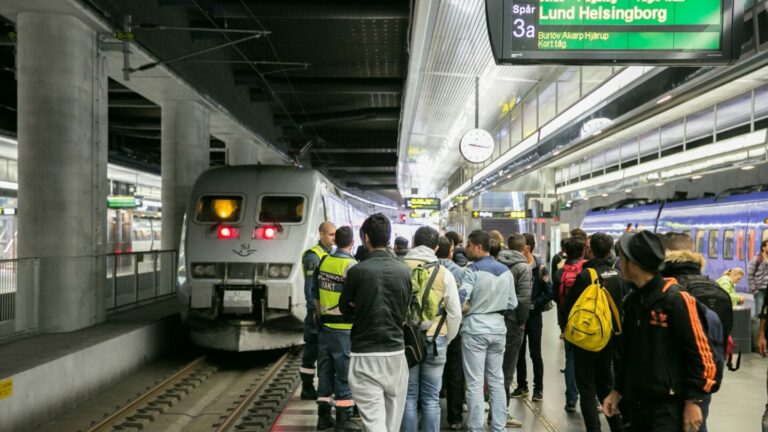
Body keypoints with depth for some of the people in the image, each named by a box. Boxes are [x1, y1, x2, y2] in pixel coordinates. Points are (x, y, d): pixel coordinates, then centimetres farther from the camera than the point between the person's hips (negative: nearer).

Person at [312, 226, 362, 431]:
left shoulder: (323, 262, 4)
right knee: (344, 374, 3)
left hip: (326, 326, 6)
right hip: (344, 328, -6)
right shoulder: (351, 265, -15)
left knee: (325, 371, 13)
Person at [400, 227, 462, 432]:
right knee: (431, 398, 8)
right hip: (435, 339, 0)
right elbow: (455, 313, -1)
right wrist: (446, 339, 14)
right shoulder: (443, 273, -3)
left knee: (409, 396, 9)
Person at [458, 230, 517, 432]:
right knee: (497, 380, 14)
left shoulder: (473, 270, -13)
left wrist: (470, 307, -3)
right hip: (498, 328, 6)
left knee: (475, 383, 2)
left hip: (475, 329, -6)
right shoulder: (506, 271, 6)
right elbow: (512, 304, 8)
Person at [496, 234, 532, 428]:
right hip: (512, 321, -6)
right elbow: (524, 298, -17)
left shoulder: (498, 264, 6)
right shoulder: (523, 267, -10)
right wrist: (522, 321, -5)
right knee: (507, 367, 1)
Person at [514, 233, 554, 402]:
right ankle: (522, 386, 24)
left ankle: (538, 388, 15)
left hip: (533, 316, -4)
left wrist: (532, 305, -15)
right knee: (519, 353, 11)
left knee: (535, 354, 3)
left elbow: (549, 293, -10)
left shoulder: (540, 268, -7)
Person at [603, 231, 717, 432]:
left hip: (668, 405, -7)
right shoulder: (631, 301, 9)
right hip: (637, 402, 7)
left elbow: (699, 354, -14)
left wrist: (693, 401, -15)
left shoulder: (675, 299, -14)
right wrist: (617, 390, 17)